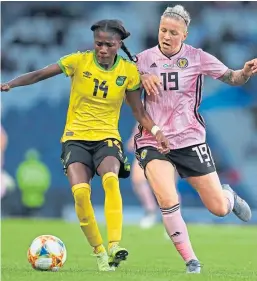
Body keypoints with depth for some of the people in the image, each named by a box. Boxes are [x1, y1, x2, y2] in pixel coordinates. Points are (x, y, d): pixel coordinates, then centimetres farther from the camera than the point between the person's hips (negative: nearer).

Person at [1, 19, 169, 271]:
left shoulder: (129, 71, -1)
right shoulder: (79, 61, -5)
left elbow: (139, 112, 7)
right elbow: (39, 75, -3)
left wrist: (156, 132, -9)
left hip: (107, 137, 0)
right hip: (76, 137, 0)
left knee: (111, 179, -33)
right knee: (80, 191, -25)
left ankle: (114, 246, -37)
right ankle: (99, 251, -8)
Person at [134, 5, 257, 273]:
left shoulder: (196, 57, -4)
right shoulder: (144, 59, -1)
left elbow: (232, 78, 2)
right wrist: (142, 77, -12)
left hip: (189, 140, 0)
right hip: (153, 141, 0)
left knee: (219, 209, 2)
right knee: (167, 201, -25)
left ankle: (229, 195, 41)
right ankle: (190, 261, -8)